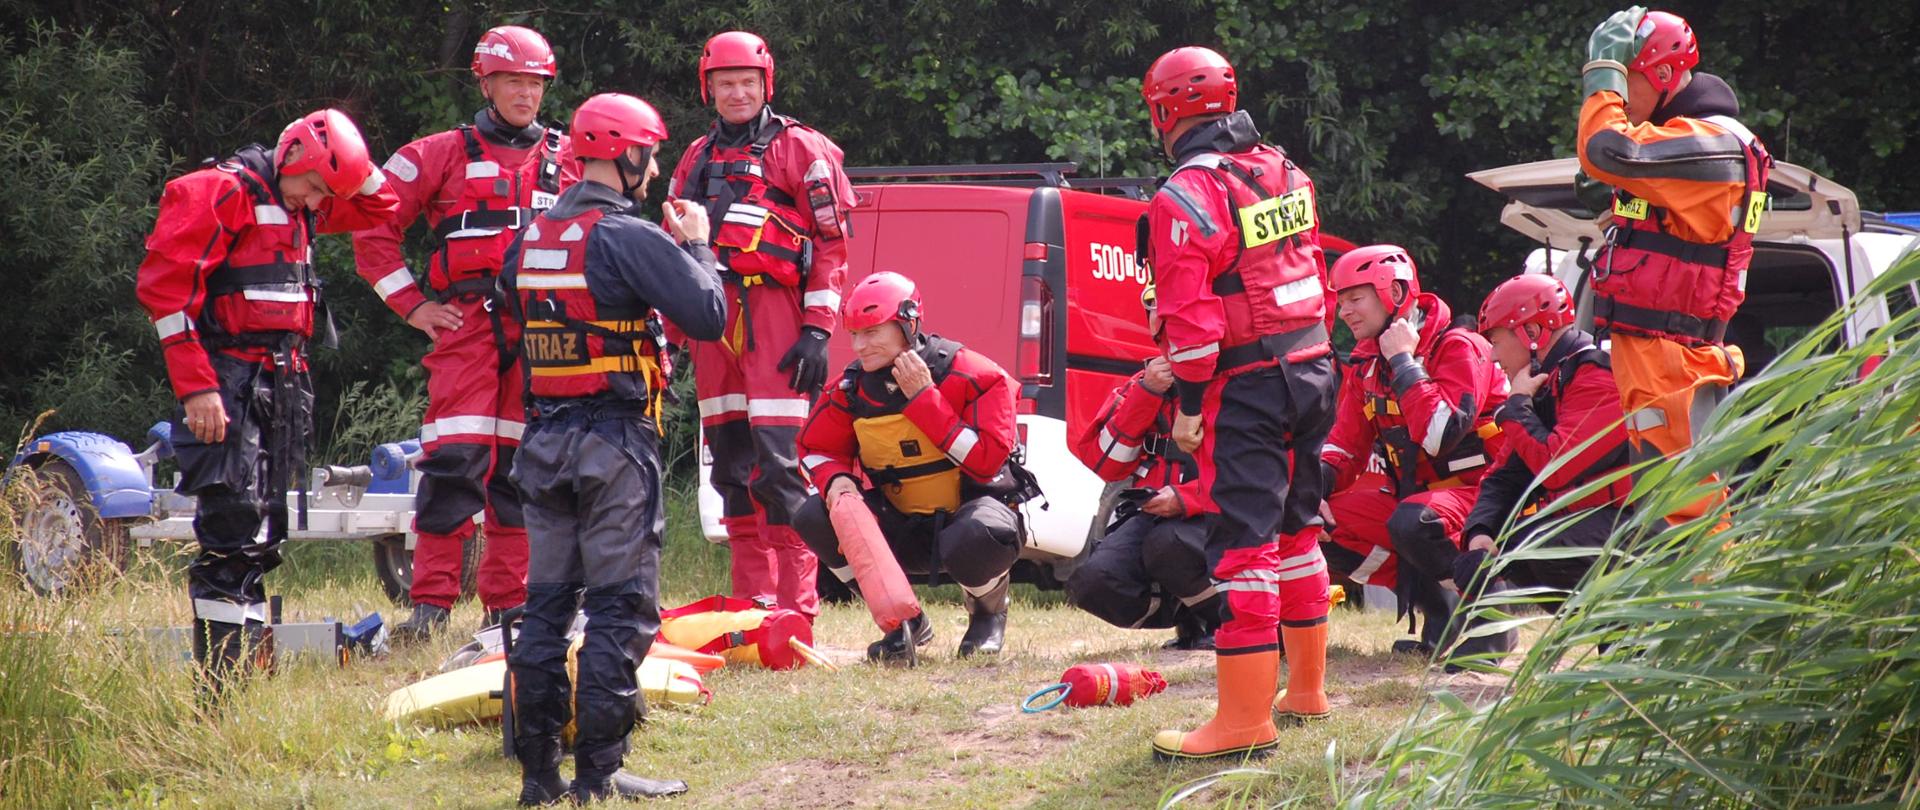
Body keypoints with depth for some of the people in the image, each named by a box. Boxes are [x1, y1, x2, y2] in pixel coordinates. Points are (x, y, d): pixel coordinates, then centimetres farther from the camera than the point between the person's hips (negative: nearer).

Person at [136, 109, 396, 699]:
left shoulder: (298, 207, 17)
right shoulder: (220, 192, -9)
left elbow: (376, 210, 31)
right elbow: (164, 284, -16)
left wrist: (358, 172, 9)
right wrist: (195, 385, -21)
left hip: (284, 382, 9)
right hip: (230, 382, -9)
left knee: (262, 536, 12)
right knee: (232, 533, -14)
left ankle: (254, 668, 18)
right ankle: (220, 688, -16)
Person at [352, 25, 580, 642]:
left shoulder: (571, 162, 14)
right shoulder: (444, 154, 6)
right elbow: (374, 229, 6)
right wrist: (410, 304, 1)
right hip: (467, 323, -3)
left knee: (525, 465, 5)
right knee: (455, 462, -12)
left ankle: (509, 602, 11)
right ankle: (430, 602, -10)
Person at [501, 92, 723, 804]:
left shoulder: (531, 240, 9)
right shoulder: (630, 238, -13)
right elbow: (708, 316, -15)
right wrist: (696, 246, 4)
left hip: (545, 440, 7)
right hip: (615, 439, -7)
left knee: (547, 603, 11)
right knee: (622, 608, -3)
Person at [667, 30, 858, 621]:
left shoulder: (800, 149, 3)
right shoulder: (696, 160, 20)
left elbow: (832, 240, -3)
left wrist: (818, 329, -10)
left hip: (773, 314, -6)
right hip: (711, 317, 6)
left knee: (777, 464, -13)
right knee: (731, 467, 7)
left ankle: (797, 609, -13)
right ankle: (751, 601, 12)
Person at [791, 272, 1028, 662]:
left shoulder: (973, 377, -19)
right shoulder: (852, 386, -5)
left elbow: (986, 461, -27)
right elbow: (816, 449, 8)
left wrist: (923, 397, -28)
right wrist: (836, 479, -18)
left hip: (971, 503, -5)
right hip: (903, 528, 5)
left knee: (976, 538, -41)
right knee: (813, 518, -18)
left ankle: (989, 615, -1)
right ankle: (904, 623, -1)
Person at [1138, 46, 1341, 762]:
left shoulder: (1184, 199, -15)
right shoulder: (1284, 173, 9)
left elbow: (1191, 315, -18)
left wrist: (1188, 404, -11)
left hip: (1246, 385, -8)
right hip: (1312, 369, 8)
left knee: (1242, 542, -7)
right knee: (1295, 528, 20)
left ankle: (1246, 719, -8)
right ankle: (1305, 690, 30)